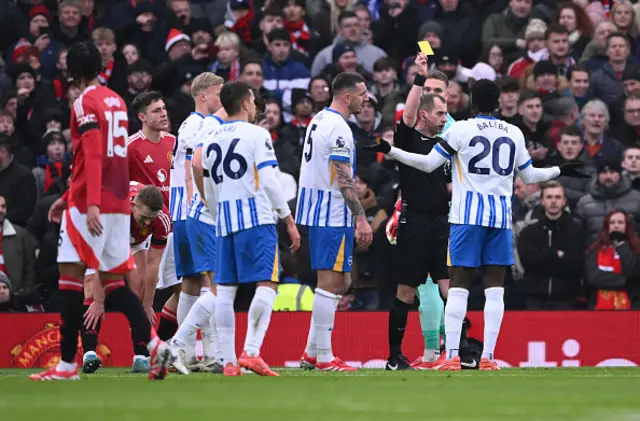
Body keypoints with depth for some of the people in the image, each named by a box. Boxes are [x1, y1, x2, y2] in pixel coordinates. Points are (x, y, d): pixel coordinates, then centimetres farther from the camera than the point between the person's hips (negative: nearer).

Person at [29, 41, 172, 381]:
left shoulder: (85, 104, -8)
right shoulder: (116, 101, 17)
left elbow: (93, 158, -19)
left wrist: (91, 203, -27)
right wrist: (68, 198, 29)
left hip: (91, 205, -8)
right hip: (118, 202, 8)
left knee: (71, 274, -5)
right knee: (113, 280, 11)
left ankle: (67, 363, -7)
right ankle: (154, 344, -5)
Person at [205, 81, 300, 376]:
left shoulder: (212, 139, 15)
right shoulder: (256, 134, -3)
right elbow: (268, 181, -11)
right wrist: (289, 220, -7)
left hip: (225, 222, 6)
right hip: (257, 219, -6)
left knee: (225, 290, 5)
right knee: (266, 284, -8)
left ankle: (228, 361, 2)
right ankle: (251, 352, -21)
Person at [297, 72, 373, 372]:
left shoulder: (319, 120, 16)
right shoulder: (337, 128, -16)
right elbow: (344, 180, -20)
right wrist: (361, 218, -19)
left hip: (315, 211, 10)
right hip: (332, 214, -10)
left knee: (341, 281, 15)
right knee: (330, 282, -7)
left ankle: (312, 352, 15)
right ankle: (324, 357, -5)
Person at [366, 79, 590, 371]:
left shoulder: (460, 130, -3)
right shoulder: (514, 134, 9)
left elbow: (428, 164, -1)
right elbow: (529, 176, 20)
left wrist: (390, 151, 8)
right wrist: (560, 171, 38)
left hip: (467, 216, -2)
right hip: (501, 216, 2)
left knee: (458, 286, -1)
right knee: (494, 288, 4)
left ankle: (452, 357, -8)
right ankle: (488, 357, -1)